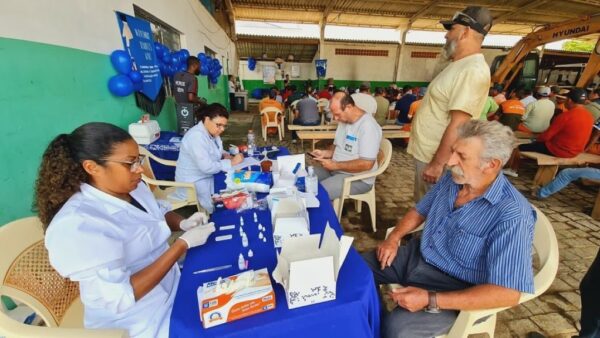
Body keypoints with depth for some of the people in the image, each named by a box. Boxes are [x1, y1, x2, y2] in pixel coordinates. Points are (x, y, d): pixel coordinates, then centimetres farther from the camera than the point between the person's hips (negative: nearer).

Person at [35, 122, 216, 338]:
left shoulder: (133, 188, -4)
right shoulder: (76, 225, -28)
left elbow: (161, 214, 14)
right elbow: (119, 299, -29)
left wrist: (183, 223, -9)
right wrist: (184, 243, -28)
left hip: (171, 284, 7)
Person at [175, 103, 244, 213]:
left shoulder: (212, 132, 0)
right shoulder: (196, 136, -27)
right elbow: (207, 167, -32)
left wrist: (225, 155, -5)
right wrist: (231, 162, -24)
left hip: (208, 175, 9)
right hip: (194, 182, -9)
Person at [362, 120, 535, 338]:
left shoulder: (512, 215, -25)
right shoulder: (452, 179, -4)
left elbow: (507, 294, -28)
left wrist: (431, 300, -32)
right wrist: (393, 238, -4)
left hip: (452, 286, -6)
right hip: (416, 255, 7)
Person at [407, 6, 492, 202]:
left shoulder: (473, 70, -18)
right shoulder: (460, 66, 14)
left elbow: (457, 125, -25)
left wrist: (437, 163, -25)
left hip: (435, 158, -9)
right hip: (426, 153, 9)